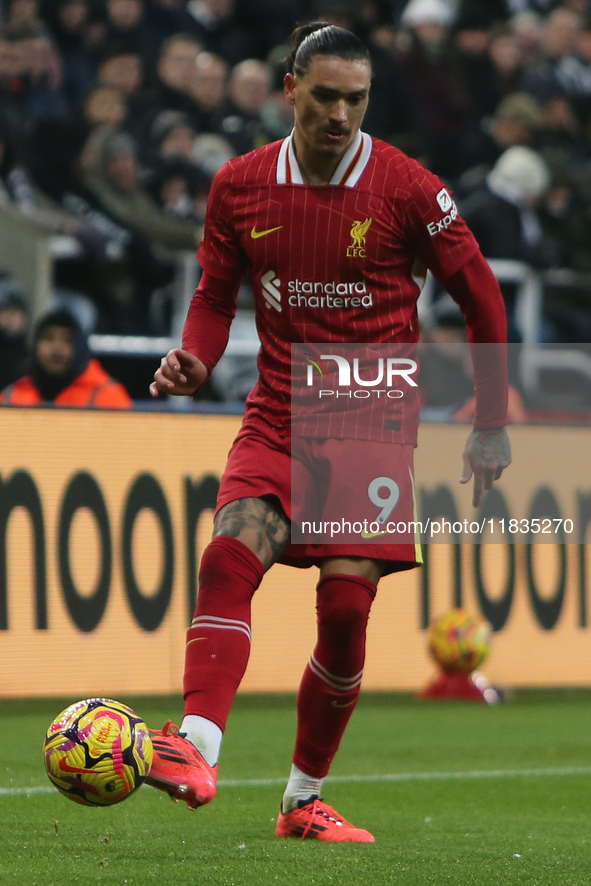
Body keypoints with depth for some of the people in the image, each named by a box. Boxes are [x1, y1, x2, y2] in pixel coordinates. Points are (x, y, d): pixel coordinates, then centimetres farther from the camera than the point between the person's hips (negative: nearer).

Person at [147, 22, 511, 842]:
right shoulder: (240, 186, 0)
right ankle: (196, 750, -37)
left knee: (346, 609, -7)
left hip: (374, 428, -2)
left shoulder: (407, 189, -7)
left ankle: (304, 800, 10)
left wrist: (492, 426, 5)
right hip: (278, 420, 2)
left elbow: (481, 298, 2)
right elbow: (216, 296, 12)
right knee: (230, 554, -24)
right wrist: (194, 361, -10)